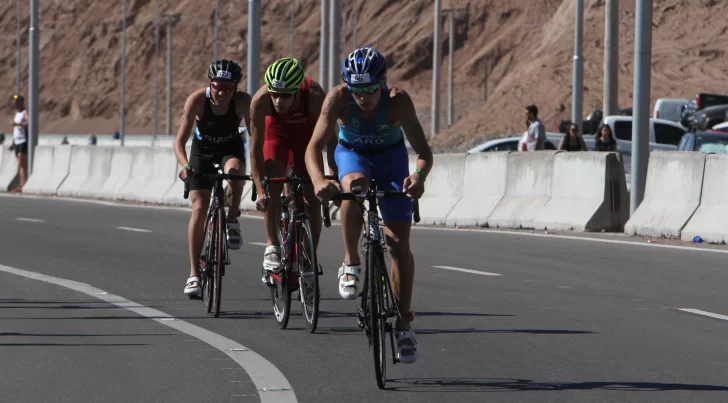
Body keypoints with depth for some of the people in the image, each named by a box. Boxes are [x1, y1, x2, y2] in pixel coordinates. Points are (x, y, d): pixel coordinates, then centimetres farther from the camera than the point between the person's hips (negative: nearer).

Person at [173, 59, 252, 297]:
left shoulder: (243, 101, -28)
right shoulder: (197, 100, -28)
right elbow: (180, 141, -29)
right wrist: (184, 165, -48)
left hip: (231, 148, 0)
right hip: (202, 150, 0)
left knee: (234, 169, -38)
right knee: (199, 210, -12)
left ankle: (233, 222, -14)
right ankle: (194, 275, -4)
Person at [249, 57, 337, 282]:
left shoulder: (314, 96, -40)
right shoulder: (261, 99, -37)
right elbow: (256, 149, -31)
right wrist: (260, 191, -37)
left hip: (307, 131, 0)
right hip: (277, 129, 0)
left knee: (312, 197, -5)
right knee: (273, 183, -23)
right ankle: (272, 246, -14)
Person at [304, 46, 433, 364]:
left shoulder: (398, 100, -32)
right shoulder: (338, 99, -31)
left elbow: (423, 151, -35)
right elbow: (314, 147, -35)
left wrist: (419, 176, -57)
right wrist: (318, 180, -55)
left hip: (391, 156, 0)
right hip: (352, 153, 0)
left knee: (399, 243, -9)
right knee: (355, 186, -37)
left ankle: (403, 324, 2)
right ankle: (351, 264, -17)